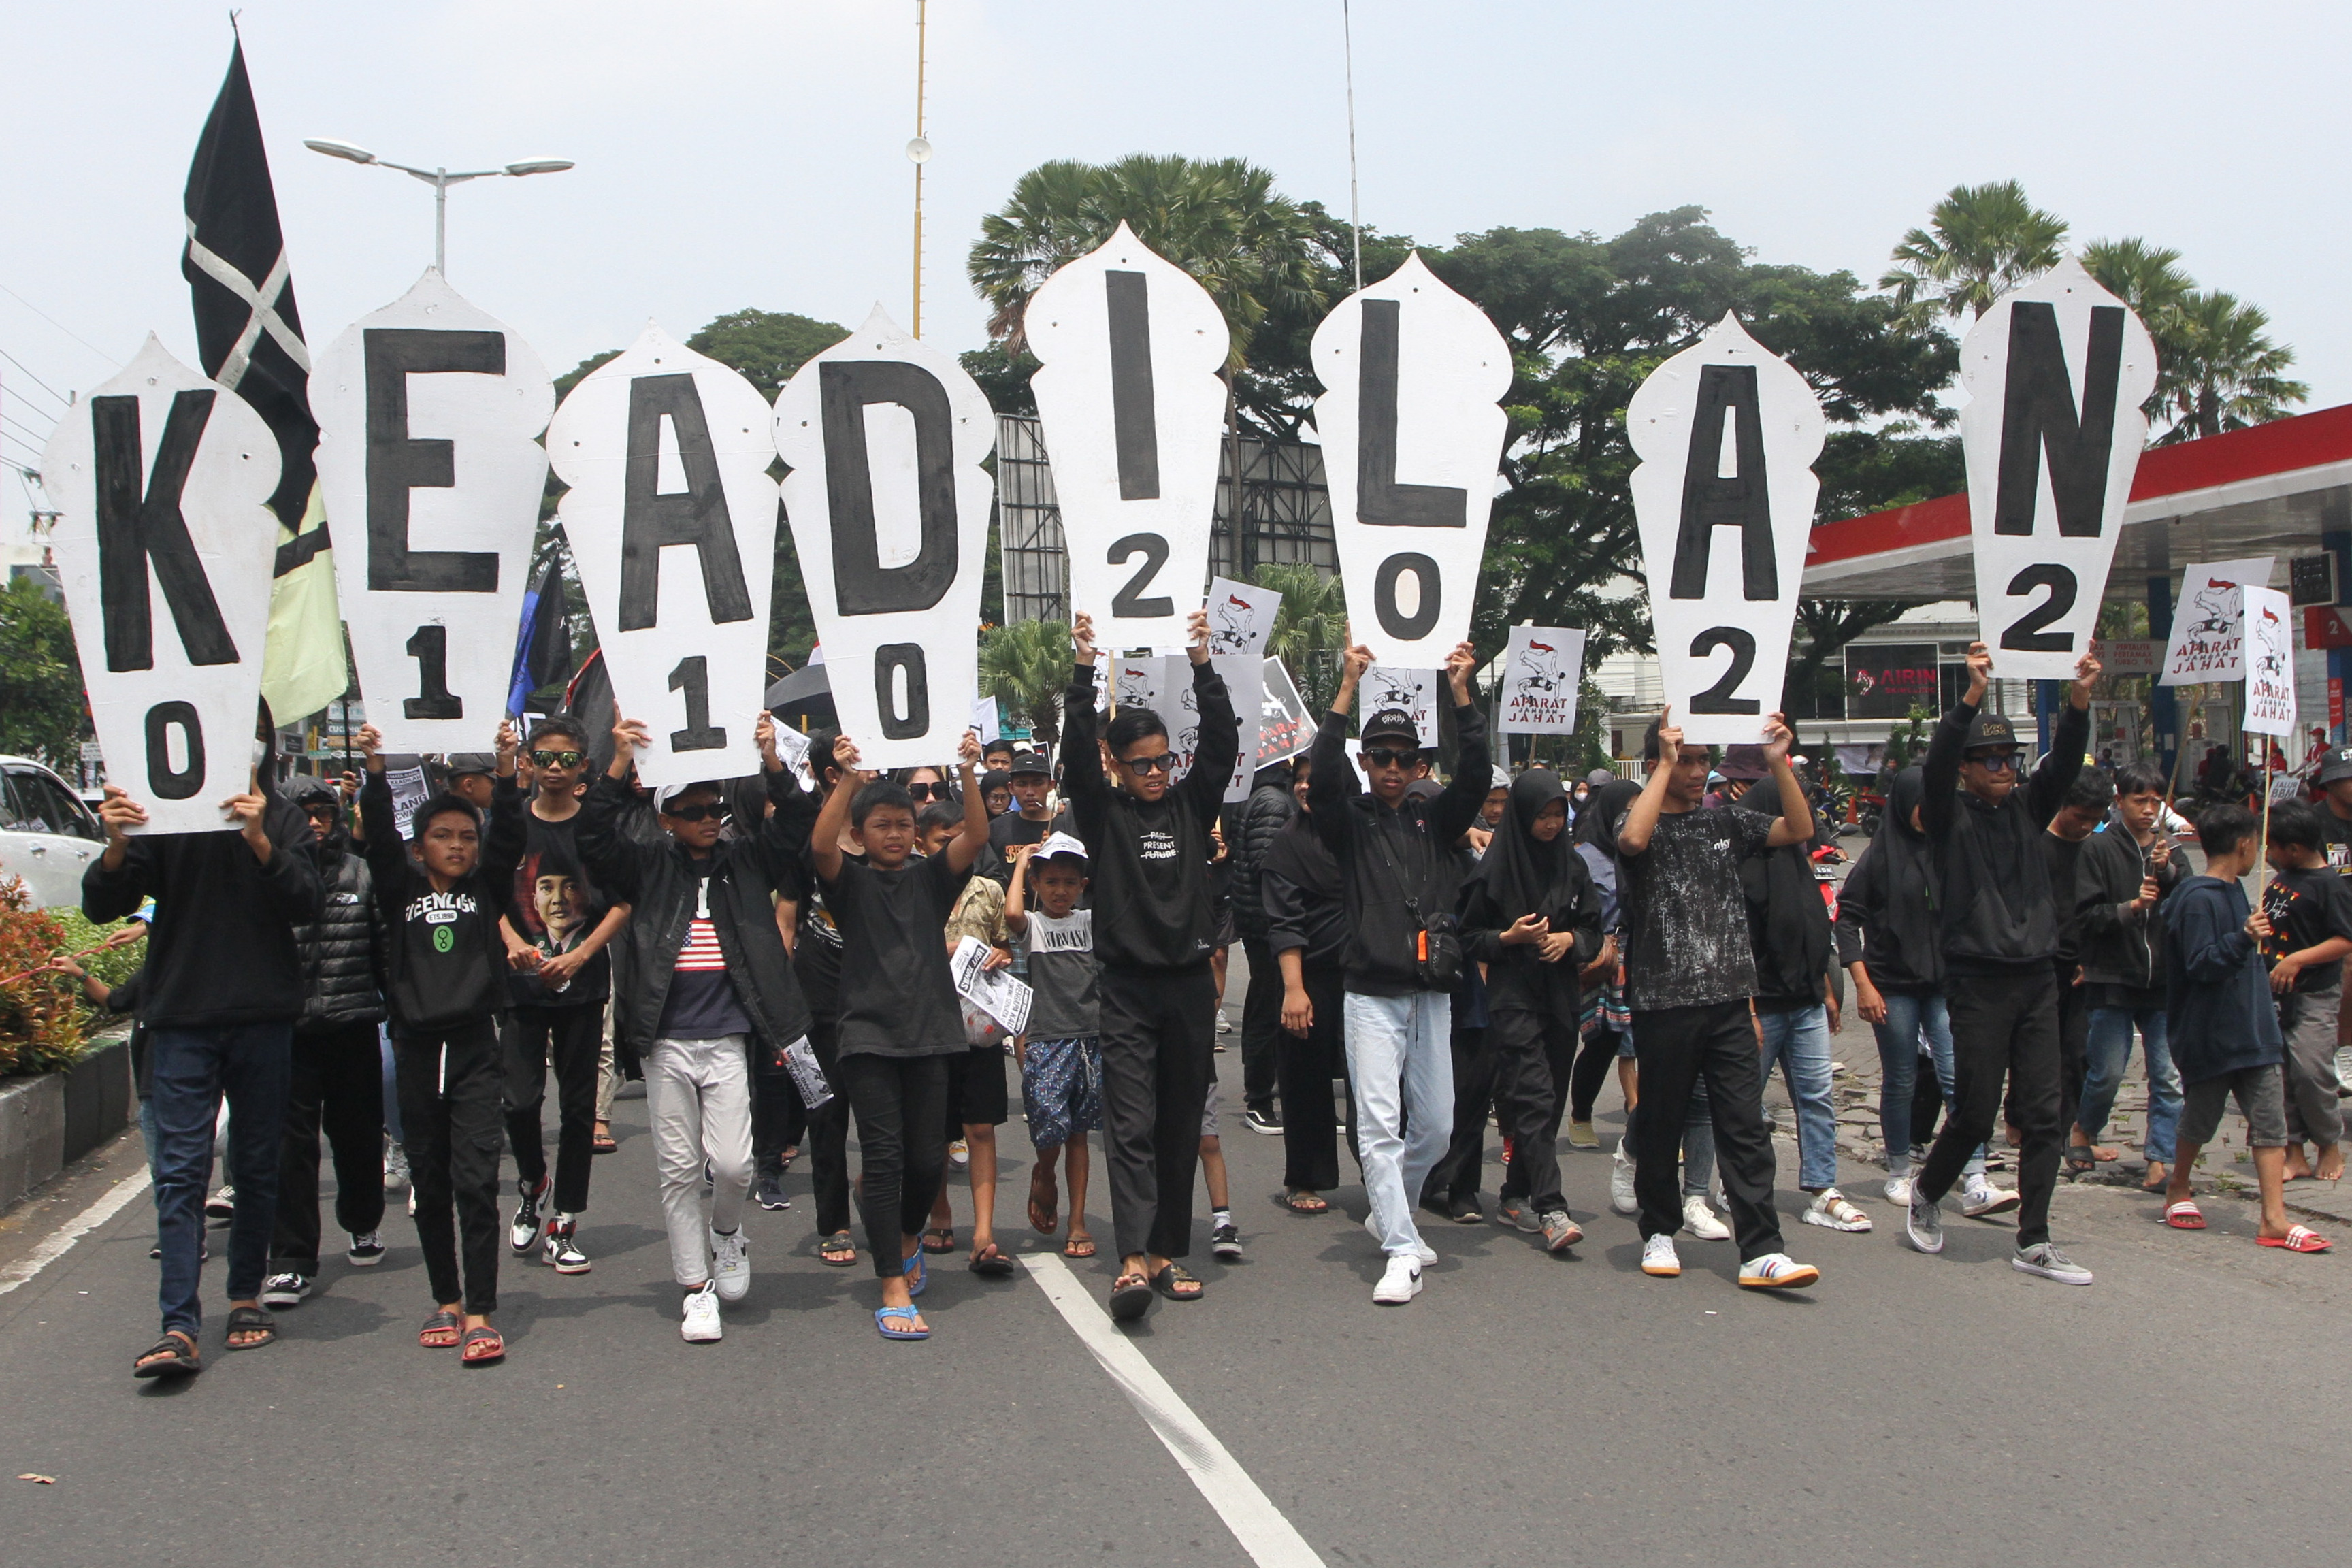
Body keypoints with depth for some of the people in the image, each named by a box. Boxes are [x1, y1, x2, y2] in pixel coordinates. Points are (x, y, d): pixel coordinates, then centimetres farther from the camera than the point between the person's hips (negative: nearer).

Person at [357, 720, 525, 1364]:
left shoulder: (487, 889, 7)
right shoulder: (401, 890, 8)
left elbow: (509, 837, -5)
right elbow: (379, 839, -4)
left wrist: (505, 769, -16)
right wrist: (375, 772, -15)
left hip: (475, 1049, -2)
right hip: (417, 1050, 2)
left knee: (476, 1180, -9)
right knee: (429, 1184, 10)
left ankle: (479, 1316, -9)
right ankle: (446, 1301, 22)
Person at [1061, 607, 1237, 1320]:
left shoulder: (1191, 805, 9)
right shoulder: (1103, 812, 3)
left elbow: (1221, 741, -1)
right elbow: (1076, 750, -10)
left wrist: (1202, 664, -9)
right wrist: (1084, 670, -17)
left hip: (1191, 983, 3)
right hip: (1127, 986, -3)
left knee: (1182, 1126, 8)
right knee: (1131, 1124, -10)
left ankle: (1170, 1252, 16)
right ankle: (1134, 1260, -17)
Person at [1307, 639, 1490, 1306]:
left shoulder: (1434, 819, 10)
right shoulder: (1349, 822, 2)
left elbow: (1476, 775, -4)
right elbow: (1324, 774, -16)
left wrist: (1462, 696, -13)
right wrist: (1348, 688, -21)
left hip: (1432, 996, 4)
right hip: (1372, 996, -3)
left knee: (1434, 1126, 10)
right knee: (1379, 1125, -10)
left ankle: (1388, 1215, 33)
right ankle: (1402, 1252, -9)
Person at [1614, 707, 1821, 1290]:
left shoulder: (1725, 821, 12)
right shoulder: (1643, 822, -1)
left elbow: (1799, 829, 4)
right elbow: (1633, 838, -25)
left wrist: (1779, 763, -7)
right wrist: (1665, 762, -18)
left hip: (1728, 1001, 3)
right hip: (1663, 1002, -3)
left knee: (1745, 1126, -1)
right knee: (1661, 1124, 8)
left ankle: (1761, 1251, -2)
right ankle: (1660, 1231, 25)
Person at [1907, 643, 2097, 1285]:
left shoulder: (2027, 808, 11)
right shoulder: (1950, 815, -2)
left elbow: (2064, 763, -2)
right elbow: (1936, 765, -20)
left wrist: (2079, 700, -20)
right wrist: (1973, 695, -32)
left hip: (2037, 980, 5)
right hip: (1979, 983, -5)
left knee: (2043, 1114, 3)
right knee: (1976, 1112, -1)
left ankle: (2033, 1243, 10)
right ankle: (1927, 1193, 26)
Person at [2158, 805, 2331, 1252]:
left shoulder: (2233, 891, 13)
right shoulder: (2197, 900, -15)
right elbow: (2201, 965, -24)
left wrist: (2259, 937, 43)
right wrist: (2244, 939, -37)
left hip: (2252, 1032, 8)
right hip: (2209, 1035, -8)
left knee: (2270, 1119, -1)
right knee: (2199, 1120, 8)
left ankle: (2274, 1219, -3)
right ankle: (2177, 1191, 30)